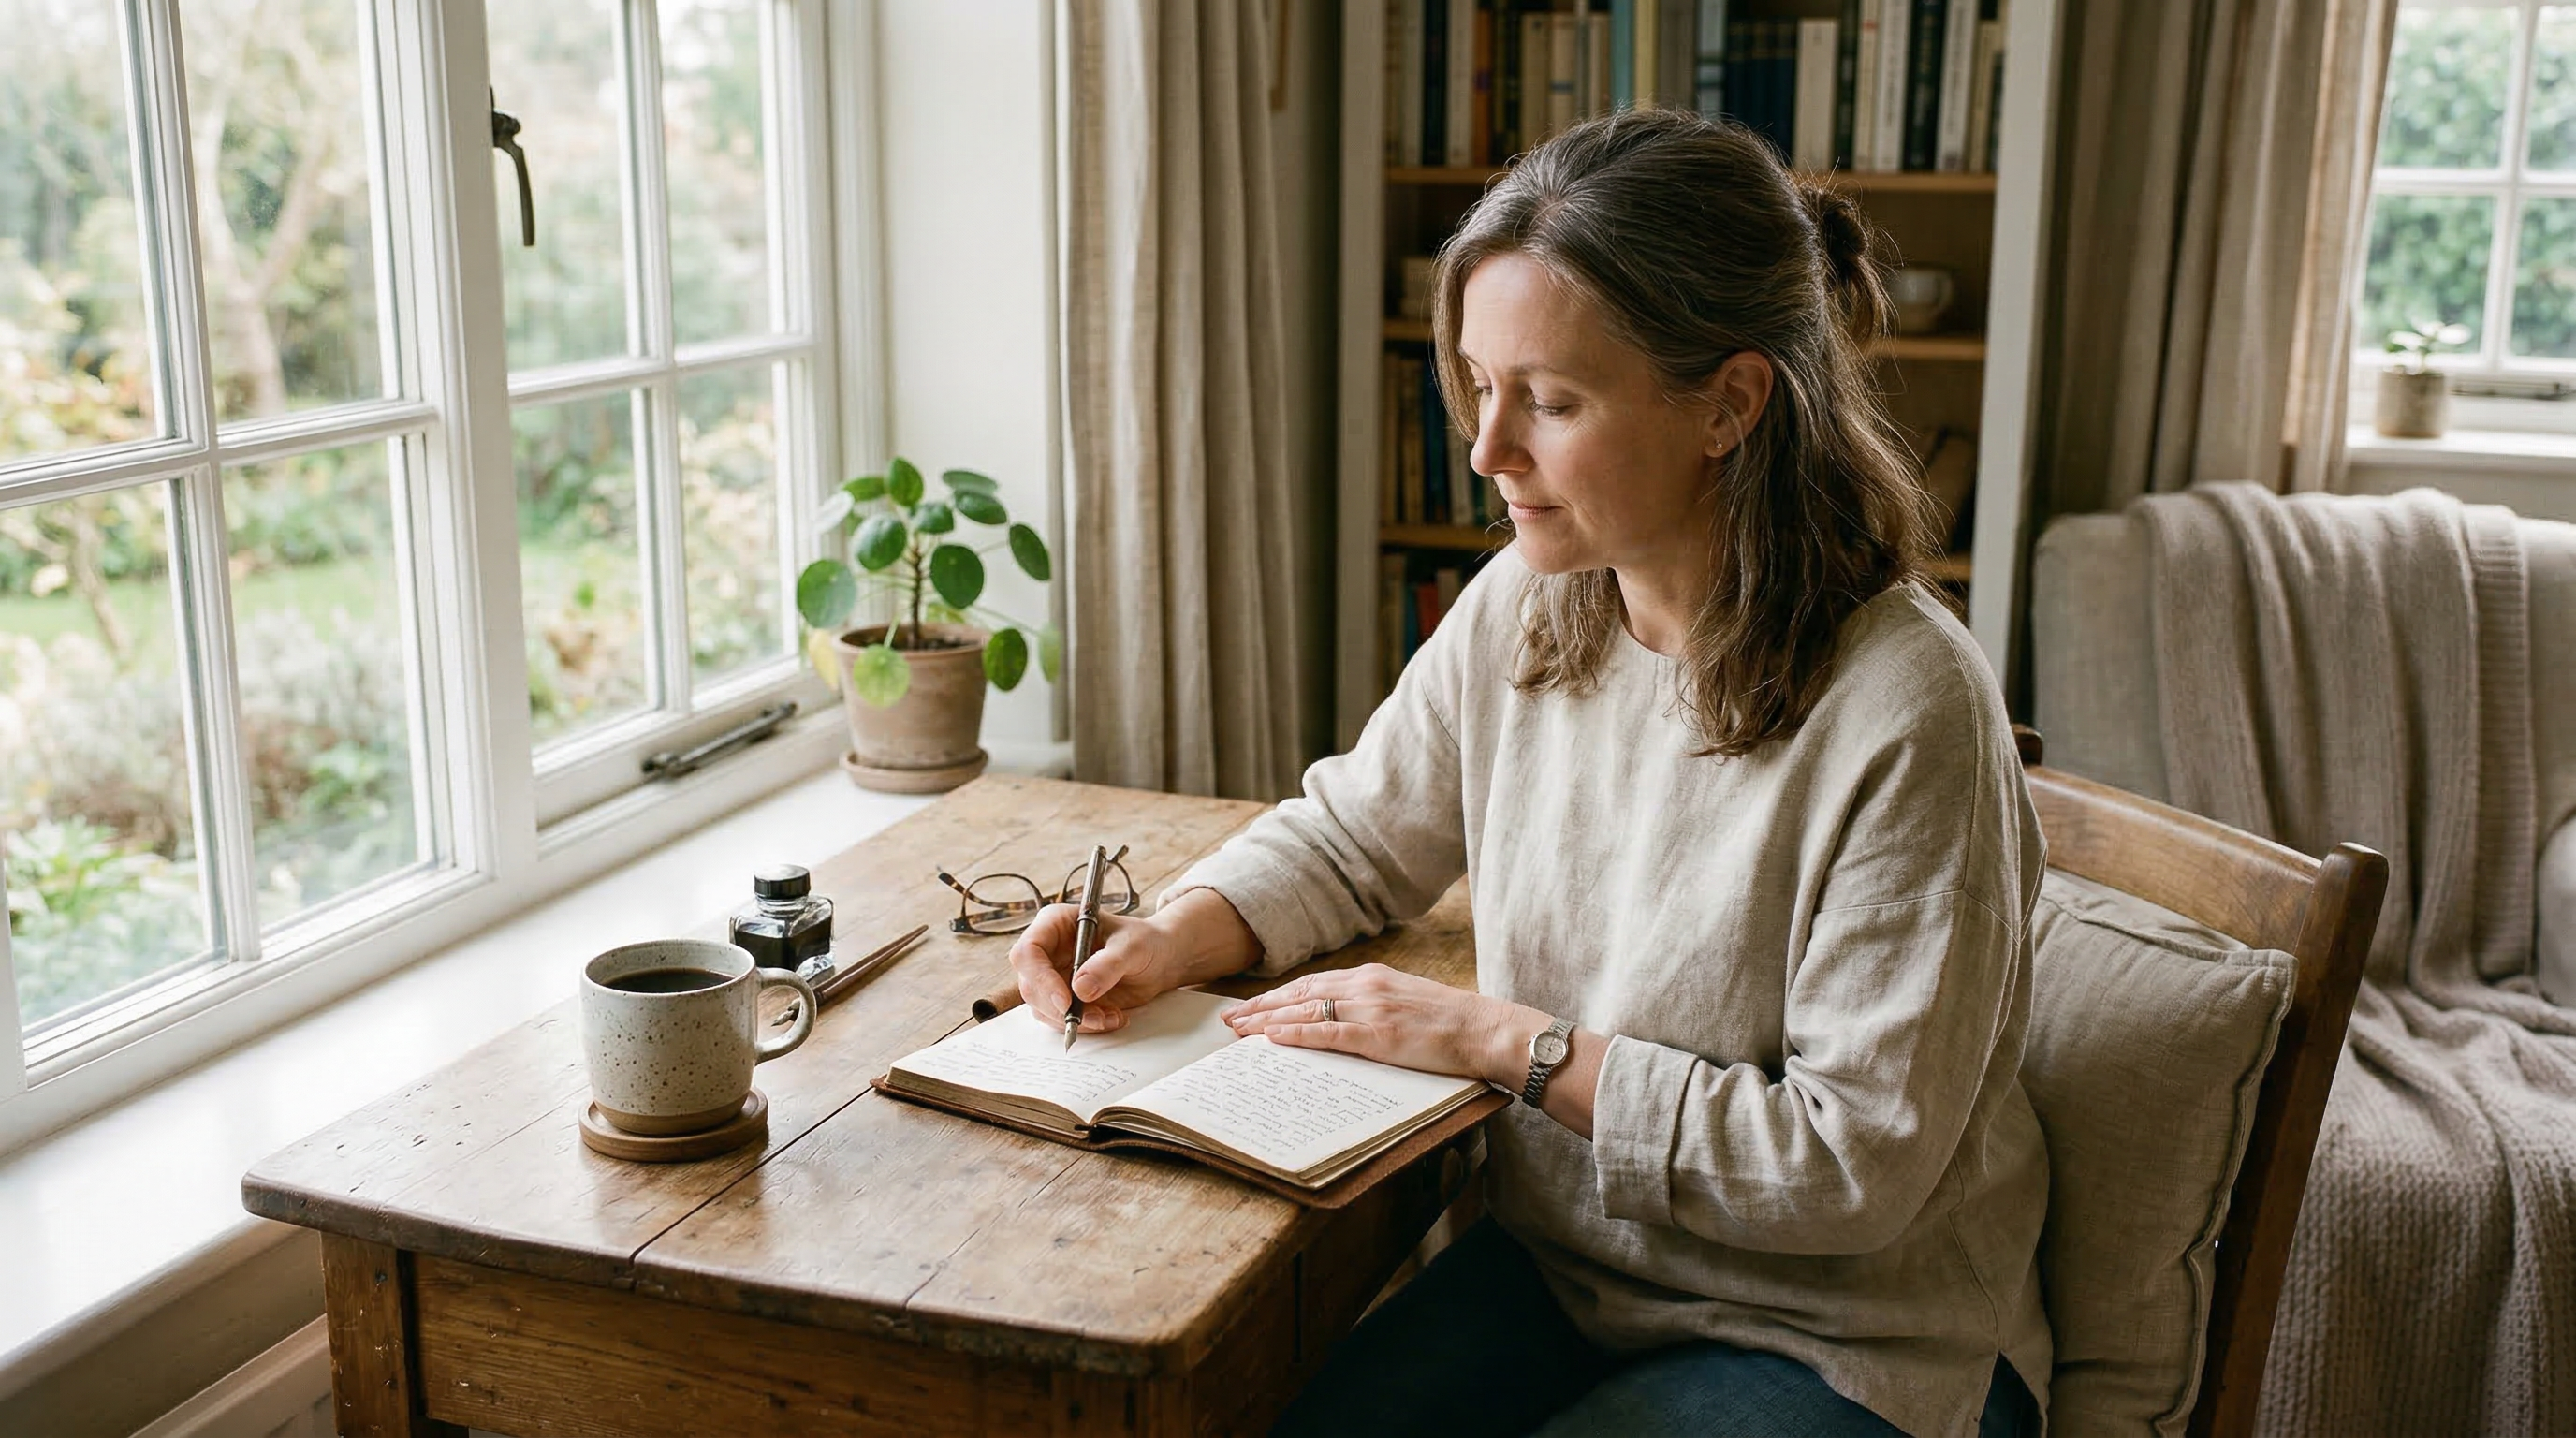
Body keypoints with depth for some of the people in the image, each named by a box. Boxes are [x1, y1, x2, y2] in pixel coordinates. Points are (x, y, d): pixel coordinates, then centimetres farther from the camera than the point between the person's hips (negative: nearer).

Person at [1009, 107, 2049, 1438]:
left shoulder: (1904, 713, -25)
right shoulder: (1522, 606, -5)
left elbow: (1858, 1159, -22)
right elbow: (1352, 839, 11)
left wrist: (1512, 1042, -20)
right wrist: (1172, 936, -8)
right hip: (1559, 1261, 5)